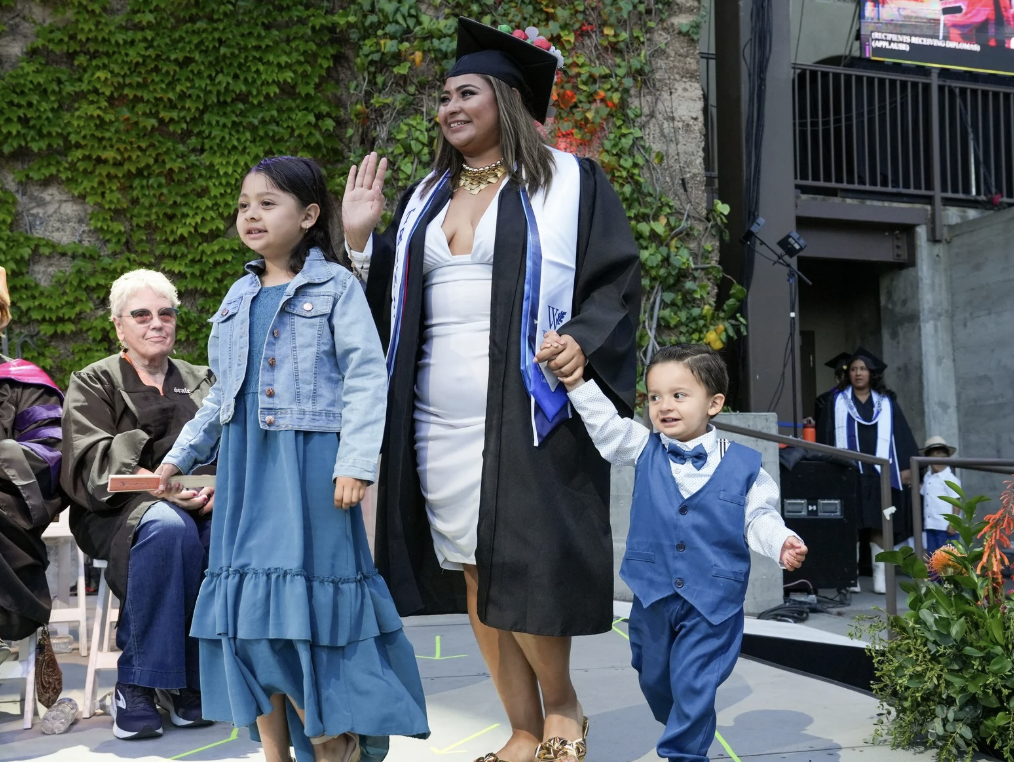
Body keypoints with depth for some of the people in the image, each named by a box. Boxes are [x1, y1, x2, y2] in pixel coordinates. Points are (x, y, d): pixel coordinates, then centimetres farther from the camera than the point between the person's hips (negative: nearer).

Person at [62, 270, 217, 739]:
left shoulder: (202, 381, 25)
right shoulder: (92, 384, 13)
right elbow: (91, 464, -4)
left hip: (205, 508, 3)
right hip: (120, 513, -3)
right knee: (167, 528, -39)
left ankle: (191, 679, -20)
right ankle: (138, 684, -27)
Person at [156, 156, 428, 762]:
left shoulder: (336, 286, -3)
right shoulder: (239, 297, 15)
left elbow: (366, 377, -10)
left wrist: (356, 462, -18)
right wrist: (181, 456, 22)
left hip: (311, 463, -6)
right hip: (246, 468, 6)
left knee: (309, 601, -4)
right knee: (249, 605, 7)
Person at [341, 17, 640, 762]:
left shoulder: (568, 184, 4)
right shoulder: (426, 197, 18)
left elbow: (619, 279, -3)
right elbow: (389, 300, 18)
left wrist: (582, 341, -20)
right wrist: (362, 236, 3)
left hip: (526, 413, -5)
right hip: (438, 417, 6)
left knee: (523, 570, -10)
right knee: (472, 574, 5)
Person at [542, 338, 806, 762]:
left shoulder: (743, 465, -7)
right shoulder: (645, 451, -1)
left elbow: (759, 517, -3)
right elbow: (606, 425, -3)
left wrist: (781, 544, -21)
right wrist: (577, 384, -14)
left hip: (712, 602, -4)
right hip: (653, 595, 4)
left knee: (693, 686, -2)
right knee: (654, 679, 21)